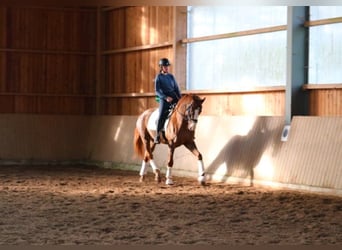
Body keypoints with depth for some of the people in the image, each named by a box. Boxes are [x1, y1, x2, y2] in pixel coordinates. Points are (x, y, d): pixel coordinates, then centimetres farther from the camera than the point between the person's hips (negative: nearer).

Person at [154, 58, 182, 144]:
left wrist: (180, 98, 1)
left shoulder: (171, 76, 14)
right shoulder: (158, 77, 2)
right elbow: (157, 91, -5)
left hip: (174, 97, 4)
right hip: (163, 98, -4)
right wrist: (166, 97, -18)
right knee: (162, 115, -21)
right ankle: (157, 135, -10)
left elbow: (176, 88, 16)